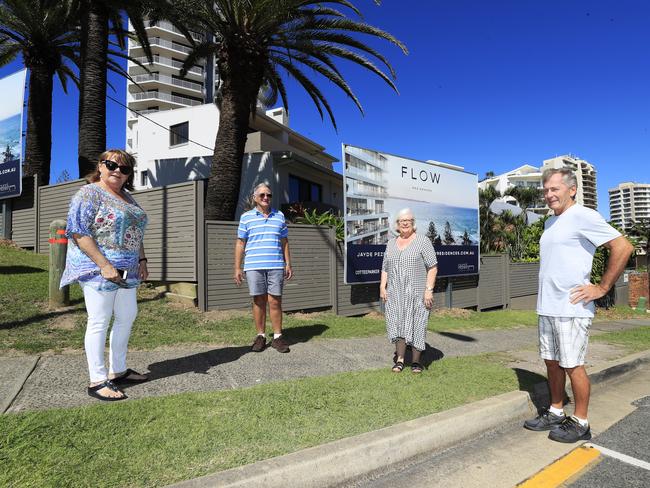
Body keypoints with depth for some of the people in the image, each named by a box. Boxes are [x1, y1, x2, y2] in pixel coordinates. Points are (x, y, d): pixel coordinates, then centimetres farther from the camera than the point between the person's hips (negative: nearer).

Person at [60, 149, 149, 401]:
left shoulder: (127, 198, 17)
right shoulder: (89, 193, -7)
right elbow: (78, 232, -16)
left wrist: (142, 260, 12)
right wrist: (104, 265, -22)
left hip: (126, 271, 9)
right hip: (98, 268, -8)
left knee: (127, 317, 12)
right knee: (99, 322, -3)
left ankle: (117, 371, 25)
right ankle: (97, 381, 7)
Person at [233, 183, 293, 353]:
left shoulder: (279, 216, 13)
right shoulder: (246, 217, 7)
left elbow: (284, 242, 14)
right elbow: (240, 243, 7)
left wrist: (288, 264, 8)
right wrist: (237, 268, 1)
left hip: (276, 266, 1)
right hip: (254, 266, -1)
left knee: (275, 302, 1)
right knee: (258, 301, 5)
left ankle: (277, 337, 10)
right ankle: (261, 336, 16)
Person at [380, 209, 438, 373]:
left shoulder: (423, 241, -3)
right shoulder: (391, 243, 12)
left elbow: (432, 267, -7)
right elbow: (385, 268, 15)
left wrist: (429, 289, -14)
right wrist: (382, 286, 4)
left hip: (416, 293, -4)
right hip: (395, 293, 4)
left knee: (416, 325, 2)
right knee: (397, 324, 5)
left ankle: (416, 361, 16)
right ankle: (399, 359, 16)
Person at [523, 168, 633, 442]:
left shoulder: (583, 216, -10)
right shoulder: (550, 222, 15)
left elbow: (623, 247, -15)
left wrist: (601, 288, -13)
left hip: (571, 309, -8)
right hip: (547, 307, 8)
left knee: (572, 365, 2)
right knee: (552, 362, 14)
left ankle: (580, 423, 16)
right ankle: (555, 413, 27)